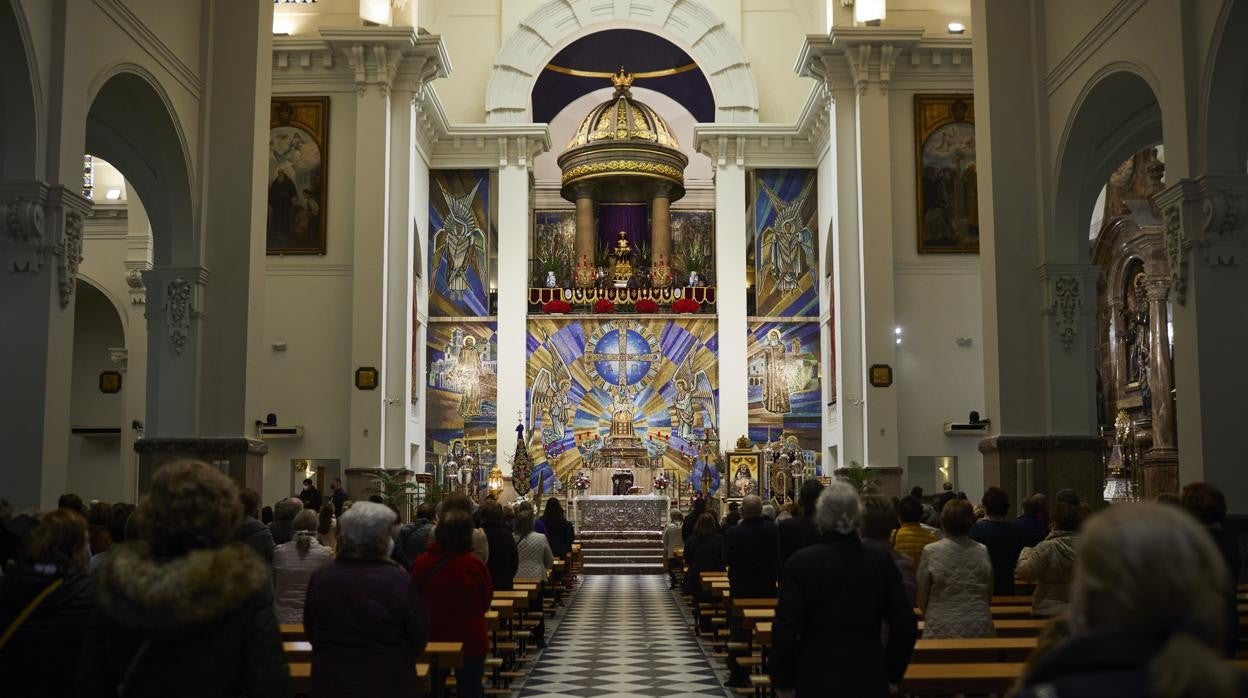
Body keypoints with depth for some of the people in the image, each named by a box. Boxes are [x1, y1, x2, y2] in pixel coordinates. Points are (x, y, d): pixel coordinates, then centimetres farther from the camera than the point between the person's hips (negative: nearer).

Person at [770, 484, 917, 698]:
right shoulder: (881, 560, -4)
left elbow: (785, 629, -14)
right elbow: (905, 625, -1)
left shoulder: (800, 562, -12)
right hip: (869, 680, 2)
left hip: (816, 679, -2)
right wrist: (892, 676, 11)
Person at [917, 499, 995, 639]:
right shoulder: (982, 552, 2)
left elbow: (921, 597, 1)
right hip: (980, 628, 3)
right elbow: (989, 596, 12)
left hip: (942, 629, -3)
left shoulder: (930, 552, -6)